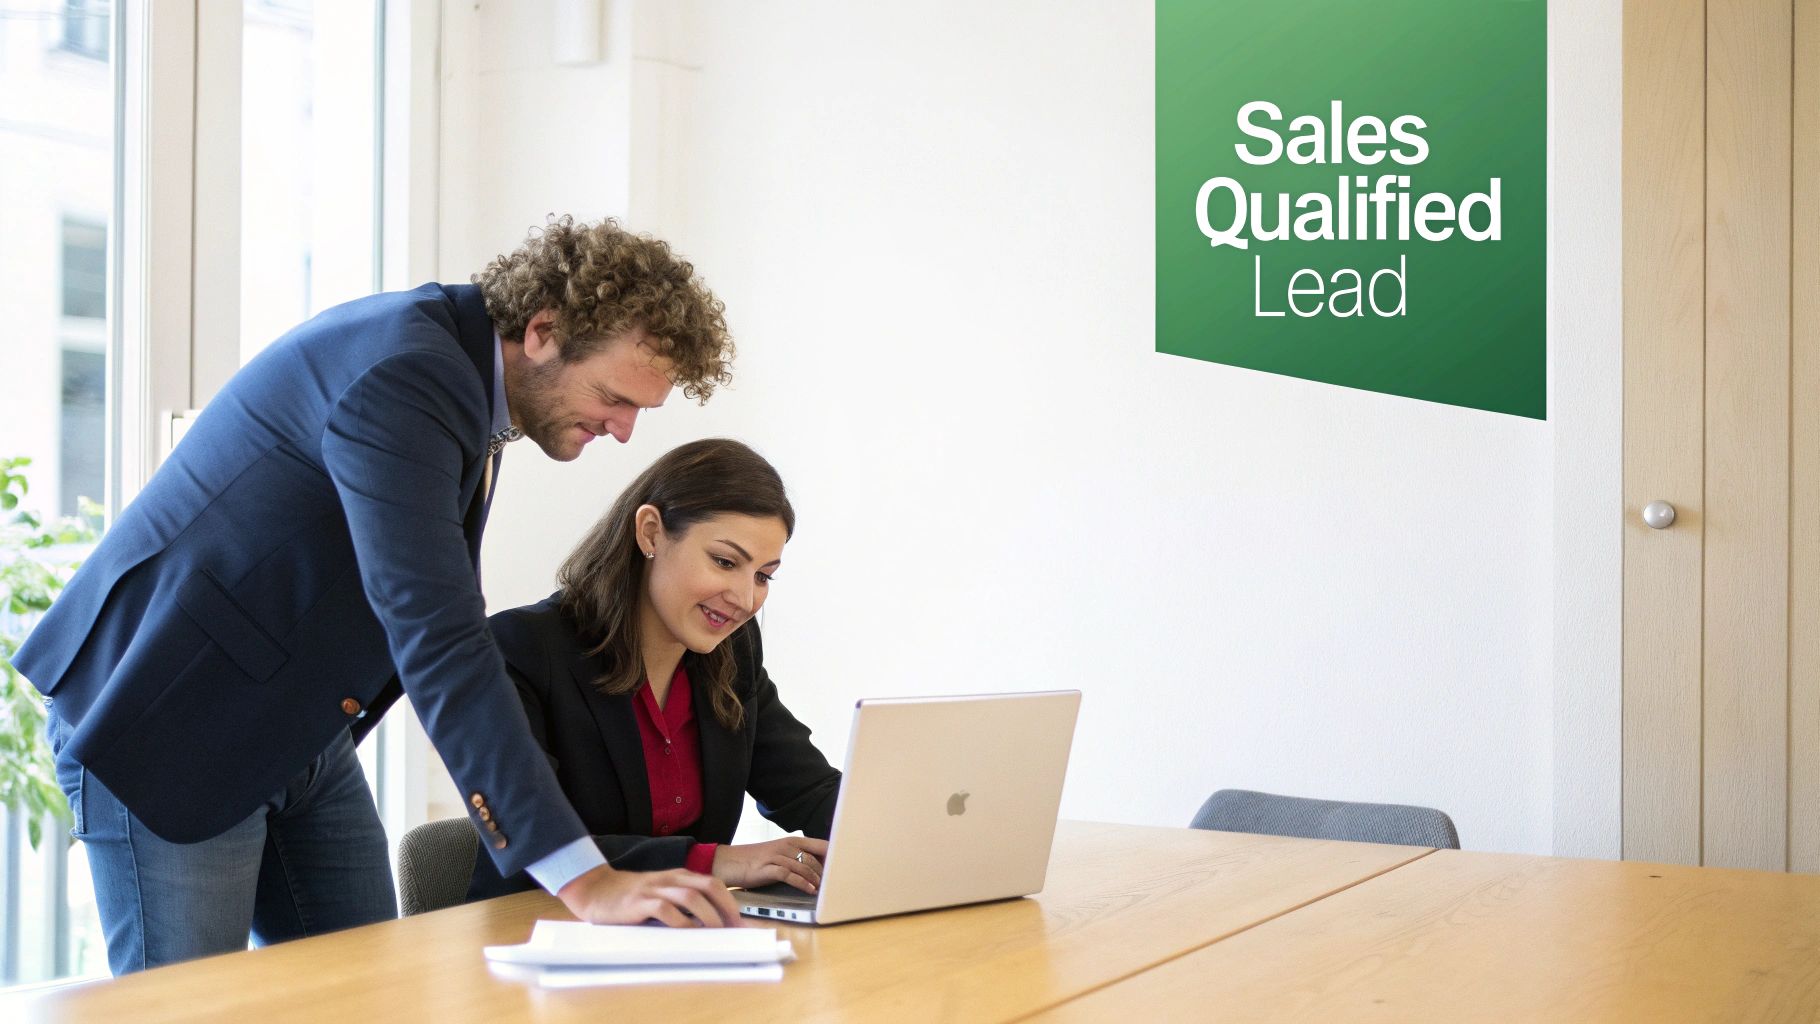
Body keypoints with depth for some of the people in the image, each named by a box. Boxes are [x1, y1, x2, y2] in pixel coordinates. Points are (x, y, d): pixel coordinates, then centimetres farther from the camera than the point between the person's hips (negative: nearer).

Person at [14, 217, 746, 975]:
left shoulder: (470, 371, 4)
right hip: (172, 722, -9)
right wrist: (584, 880, -39)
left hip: (299, 733, 9)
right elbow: (435, 640, -36)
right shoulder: (402, 377, -27)